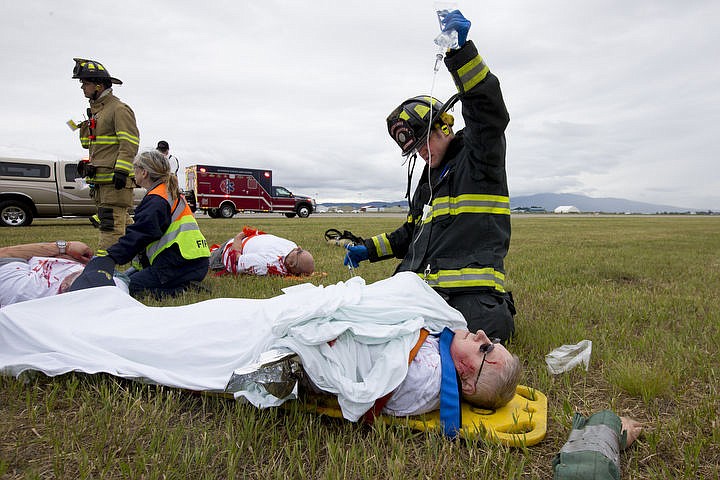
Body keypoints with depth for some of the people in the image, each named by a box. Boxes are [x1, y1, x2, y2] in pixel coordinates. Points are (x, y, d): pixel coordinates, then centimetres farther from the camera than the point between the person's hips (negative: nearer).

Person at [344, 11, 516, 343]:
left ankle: (500, 312, 10)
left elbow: (487, 106, -16)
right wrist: (369, 249, 23)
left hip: (469, 288, -8)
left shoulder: (480, 157, 3)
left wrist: (461, 50, -27)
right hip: (419, 285, 8)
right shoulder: (428, 180, 26)